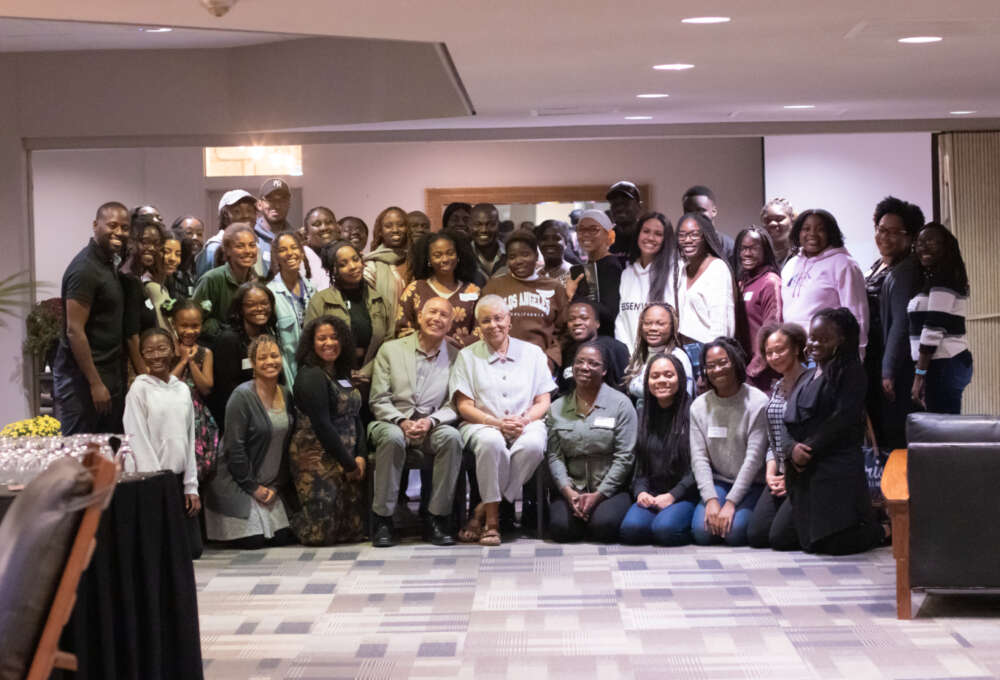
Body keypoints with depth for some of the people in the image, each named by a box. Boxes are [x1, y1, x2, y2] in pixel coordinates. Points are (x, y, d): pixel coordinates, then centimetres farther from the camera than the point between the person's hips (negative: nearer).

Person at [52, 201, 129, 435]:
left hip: (109, 373, 9)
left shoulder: (110, 264, 13)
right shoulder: (85, 269, -15)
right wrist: (95, 383, -20)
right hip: (82, 379, -9)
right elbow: (74, 331, -19)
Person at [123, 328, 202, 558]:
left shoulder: (183, 389, 10)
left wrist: (191, 486, 7)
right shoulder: (139, 388, -6)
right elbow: (137, 440, -10)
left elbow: (190, 439, 12)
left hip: (179, 478, 5)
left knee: (193, 548, 4)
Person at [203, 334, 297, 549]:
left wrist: (277, 485, 2)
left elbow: (287, 444, 10)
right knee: (252, 541, -8)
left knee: (284, 538, 1)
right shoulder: (242, 396, -15)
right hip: (238, 483, -6)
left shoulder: (286, 395, 5)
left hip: (273, 485, 6)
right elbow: (235, 448, -16)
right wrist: (253, 487, -12)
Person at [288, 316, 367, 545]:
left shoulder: (342, 374, 15)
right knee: (321, 534, -14)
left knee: (353, 530, 3)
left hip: (346, 459, 8)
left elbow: (355, 418, 13)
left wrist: (360, 457, -2)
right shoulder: (311, 376, -11)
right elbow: (322, 425, -16)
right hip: (317, 459, -8)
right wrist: (349, 464, -12)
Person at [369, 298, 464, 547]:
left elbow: (455, 405, 3)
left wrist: (430, 422, -16)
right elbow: (379, 400, 2)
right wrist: (402, 422, -15)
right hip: (393, 423, -1)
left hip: (434, 427, 1)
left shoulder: (455, 357, 10)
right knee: (392, 437, -35)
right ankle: (383, 520, -24)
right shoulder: (390, 350, 9)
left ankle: (436, 519, -22)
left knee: (452, 437, -32)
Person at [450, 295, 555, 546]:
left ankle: (483, 511, -24)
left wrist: (524, 420, -12)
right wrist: (497, 422, -13)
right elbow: (464, 406, 3)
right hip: (483, 424, -1)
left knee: (533, 445, -35)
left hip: (526, 424, 1)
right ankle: (492, 518, -27)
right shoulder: (467, 356, 10)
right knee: (491, 442, -38)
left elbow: (543, 402, 10)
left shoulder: (532, 353, 14)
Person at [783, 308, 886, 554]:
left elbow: (843, 418, -13)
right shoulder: (806, 377, 20)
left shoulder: (851, 371, -3)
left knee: (835, 543, -12)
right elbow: (790, 421, 13)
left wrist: (809, 448, -14)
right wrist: (793, 448, -8)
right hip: (803, 470, 7)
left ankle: (877, 529, 20)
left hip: (837, 468, -7)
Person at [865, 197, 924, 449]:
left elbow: (901, 324, -19)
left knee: (894, 437, -5)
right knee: (876, 429, 13)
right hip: (872, 361, 9)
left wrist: (889, 372, -21)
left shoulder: (905, 271, -14)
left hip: (893, 364, -9)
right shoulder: (877, 267, 13)